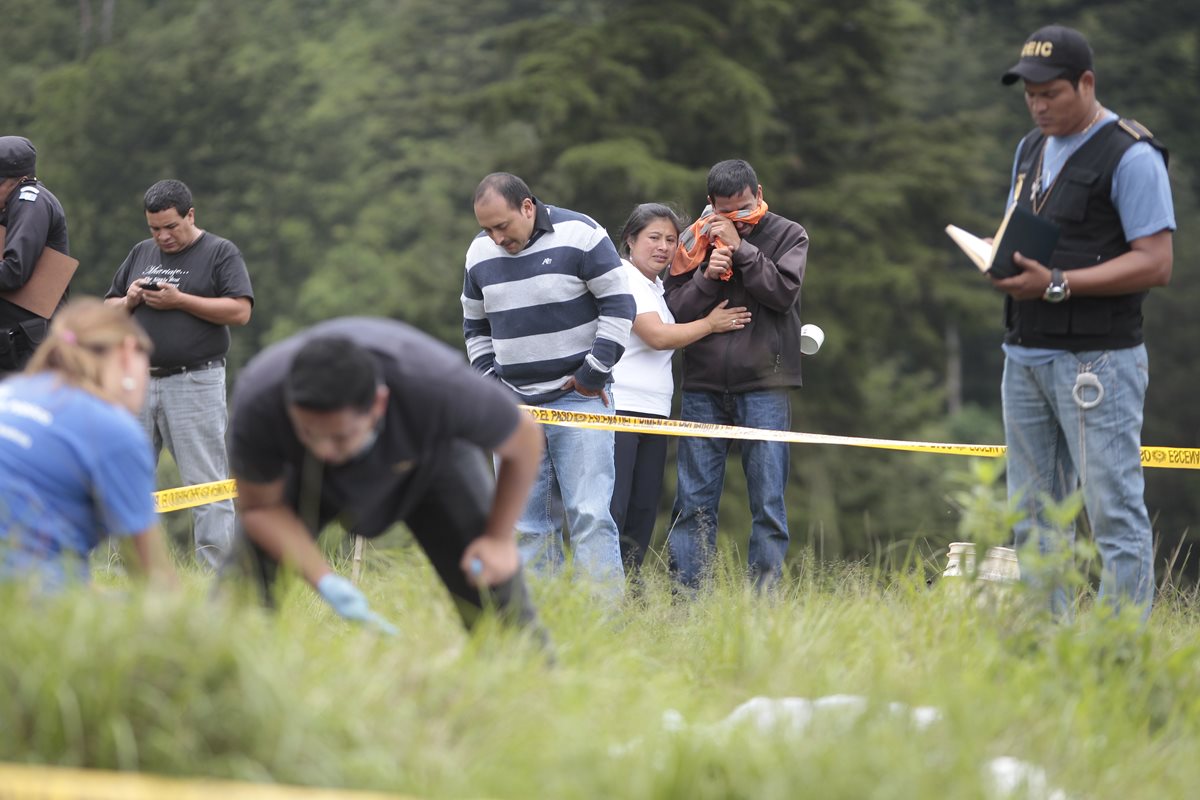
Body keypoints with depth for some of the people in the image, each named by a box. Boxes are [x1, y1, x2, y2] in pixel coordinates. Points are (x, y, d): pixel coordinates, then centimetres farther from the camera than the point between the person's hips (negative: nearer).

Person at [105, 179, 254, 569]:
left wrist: (179, 300, -15)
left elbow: (240, 311, -11)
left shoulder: (220, 253, 0)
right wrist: (130, 301, -2)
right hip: (138, 382, 6)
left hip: (196, 385, -6)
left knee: (205, 485, -6)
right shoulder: (141, 253, 17)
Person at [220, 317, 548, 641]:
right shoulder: (257, 400, -40)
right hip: (308, 472, 0)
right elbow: (260, 506, -21)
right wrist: (325, 581, -33)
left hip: (427, 456, 0)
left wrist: (500, 537, -13)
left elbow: (524, 439, -21)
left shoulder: (439, 388, -43)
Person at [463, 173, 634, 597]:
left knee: (589, 514, -11)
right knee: (526, 523, 3)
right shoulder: (480, 254, 9)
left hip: (579, 399, -5)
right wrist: (490, 382, 9)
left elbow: (618, 305, -4)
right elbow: (475, 327, 22)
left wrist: (593, 375, -7)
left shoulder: (579, 235, -7)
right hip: (515, 406, 5)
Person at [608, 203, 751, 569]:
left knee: (644, 511, 6)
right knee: (611, 510, -14)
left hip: (653, 413, 9)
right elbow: (657, 335, -14)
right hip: (617, 408, -9)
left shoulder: (657, 287, 22)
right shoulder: (623, 277, -6)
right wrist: (710, 323, -1)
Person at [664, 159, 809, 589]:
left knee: (768, 503, -3)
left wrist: (739, 248, -13)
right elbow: (674, 310, 4)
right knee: (694, 502, 0)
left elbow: (783, 292, -10)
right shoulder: (695, 240, 9)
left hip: (764, 387, -2)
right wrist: (706, 276, -12)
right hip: (704, 386, 2)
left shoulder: (787, 236, 5)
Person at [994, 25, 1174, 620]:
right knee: (1035, 513, 9)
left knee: (1115, 512, -9)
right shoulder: (1031, 149, 18)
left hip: (1097, 361, -8)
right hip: (1025, 357, 8)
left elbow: (1155, 263, -14)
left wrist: (1058, 283, -21)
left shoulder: (1131, 157, -8)